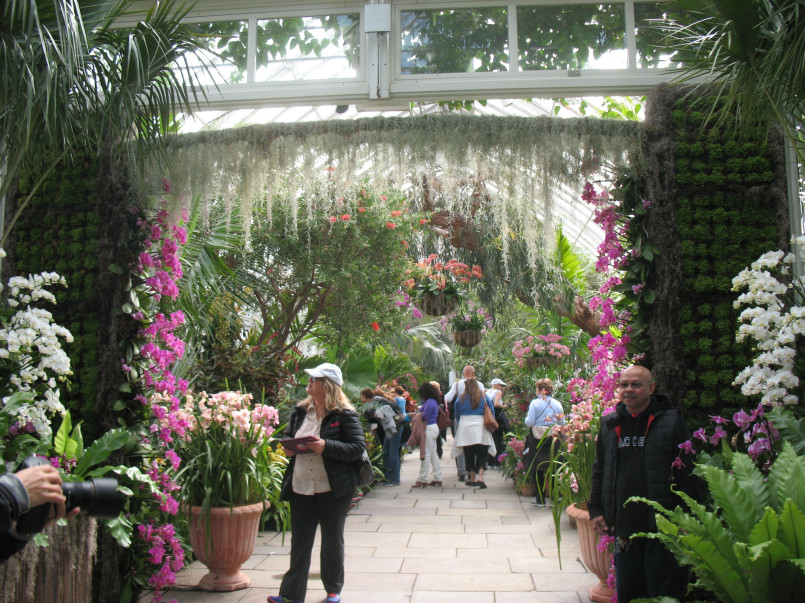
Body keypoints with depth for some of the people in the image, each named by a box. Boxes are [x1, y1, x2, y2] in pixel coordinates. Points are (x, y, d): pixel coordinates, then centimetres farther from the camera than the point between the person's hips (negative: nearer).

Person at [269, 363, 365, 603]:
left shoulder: (345, 415, -10)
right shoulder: (300, 411, 8)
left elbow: (358, 447, -14)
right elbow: (287, 435, 22)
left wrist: (327, 447, -24)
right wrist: (288, 446, -1)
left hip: (333, 489, -4)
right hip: (300, 487, 5)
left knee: (332, 540, 12)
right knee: (300, 541, 10)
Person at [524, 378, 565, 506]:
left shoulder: (535, 403, -8)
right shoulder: (557, 404, 2)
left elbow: (530, 422, -11)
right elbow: (562, 423, 5)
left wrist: (526, 418, 10)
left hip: (538, 439, -3)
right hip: (553, 438, 3)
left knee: (537, 469, 7)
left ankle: (541, 499, 10)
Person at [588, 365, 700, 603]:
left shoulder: (672, 421, -3)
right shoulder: (610, 424, 10)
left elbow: (687, 474, -5)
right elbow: (600, 471, 17)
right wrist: (596, 509, 11)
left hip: (663, 528, -4)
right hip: (624, 527, 5)